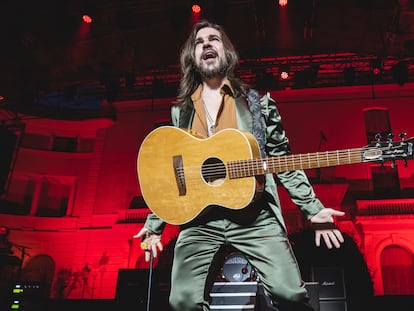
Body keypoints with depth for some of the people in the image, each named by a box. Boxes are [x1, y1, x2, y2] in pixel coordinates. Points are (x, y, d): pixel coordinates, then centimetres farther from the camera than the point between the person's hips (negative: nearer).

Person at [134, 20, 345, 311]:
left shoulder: (258, 102, 9)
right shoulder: (180, 111, 14)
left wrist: (313, 209, 1)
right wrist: (154, 224, 13)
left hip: (255, 215, -1)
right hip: (198, 219, 2)